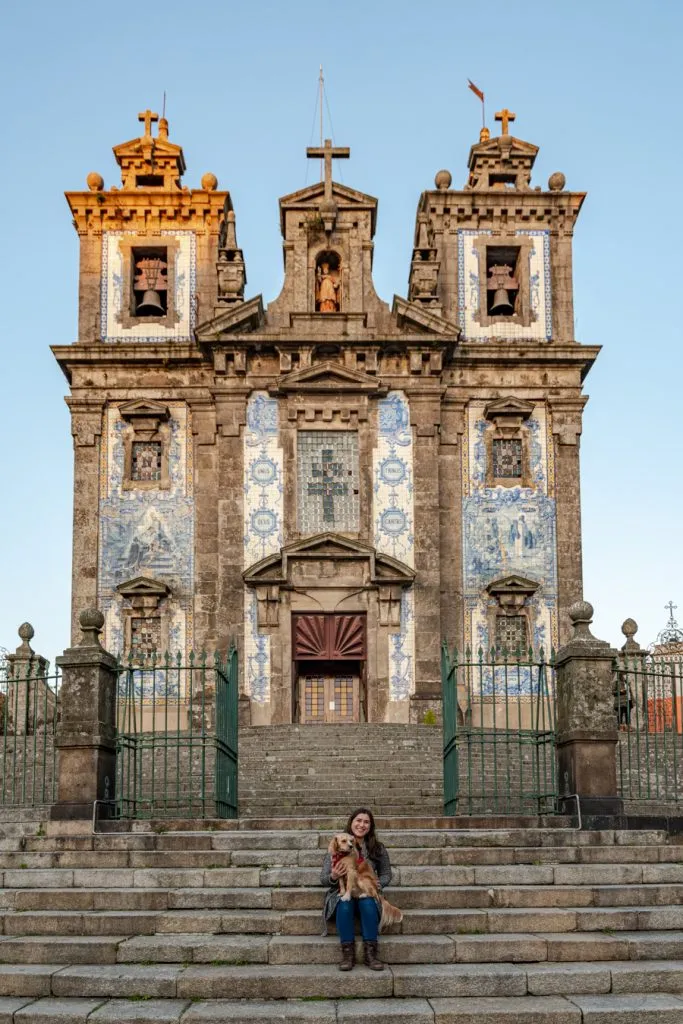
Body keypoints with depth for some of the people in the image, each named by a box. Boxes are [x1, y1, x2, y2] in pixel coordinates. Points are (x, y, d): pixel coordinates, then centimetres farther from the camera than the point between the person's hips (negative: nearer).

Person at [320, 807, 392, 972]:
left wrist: (377, 884, -10)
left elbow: (386, 874, 13)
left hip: (367, 895, 1)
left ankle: (371, 953, -28)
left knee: (368, 904, -34)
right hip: (342, 894, -1)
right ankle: (347, 953, -28)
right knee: (344, 905, -35)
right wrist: (333, 877, -23)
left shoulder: (378, 848, 6)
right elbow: (323, 878, 1)